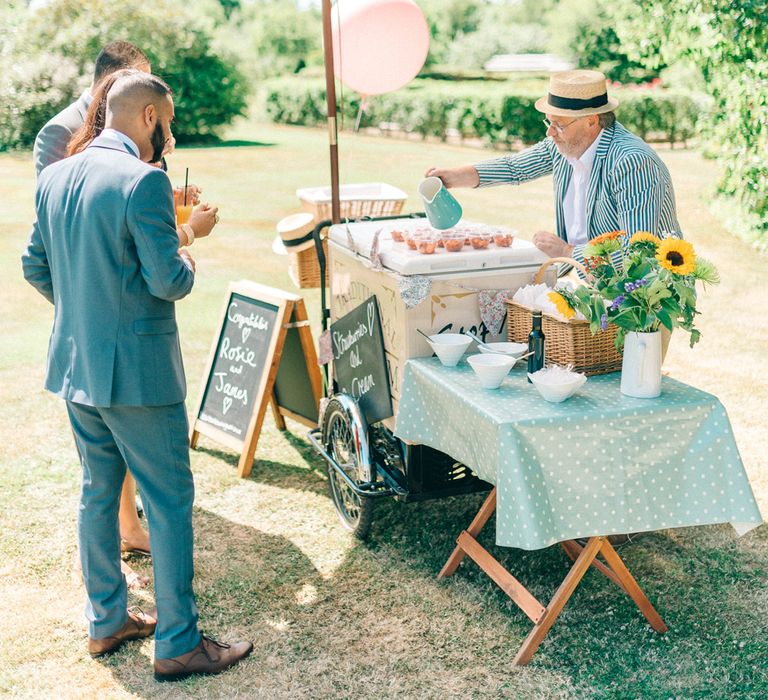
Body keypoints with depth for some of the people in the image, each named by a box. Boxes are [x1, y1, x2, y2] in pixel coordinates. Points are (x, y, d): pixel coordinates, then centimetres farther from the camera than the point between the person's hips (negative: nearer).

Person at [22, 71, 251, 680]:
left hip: (74, 364, 8)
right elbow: (169, 281, -21)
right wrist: (185, 256, 1)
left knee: (98, 492, 19)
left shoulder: (55, 178, 6)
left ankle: (107, 620, 31)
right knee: (169, 503, 2)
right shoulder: (144, 181, -18)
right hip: (136, 368, -8)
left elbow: (36, 268, 13)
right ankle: (178, 644, 11)